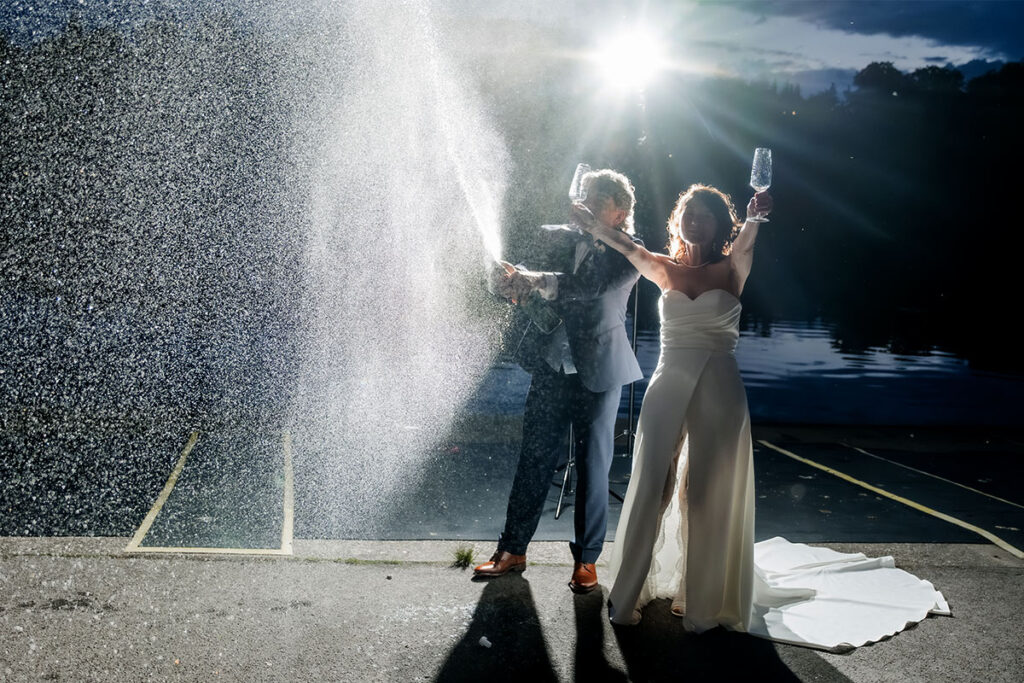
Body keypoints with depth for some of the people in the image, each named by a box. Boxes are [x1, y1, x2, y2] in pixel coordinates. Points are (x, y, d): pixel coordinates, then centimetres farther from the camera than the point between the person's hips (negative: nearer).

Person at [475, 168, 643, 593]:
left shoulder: (629, 254, -7)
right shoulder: (566, 239, 5)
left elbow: (592, 286, -23)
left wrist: (537, 281, -36)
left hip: (598, 370, -3)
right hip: (553, 363, 4)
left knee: (592, 466, 3)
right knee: (533, 458, 8)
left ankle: (586, 559, 15)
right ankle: (513, 550, 18)